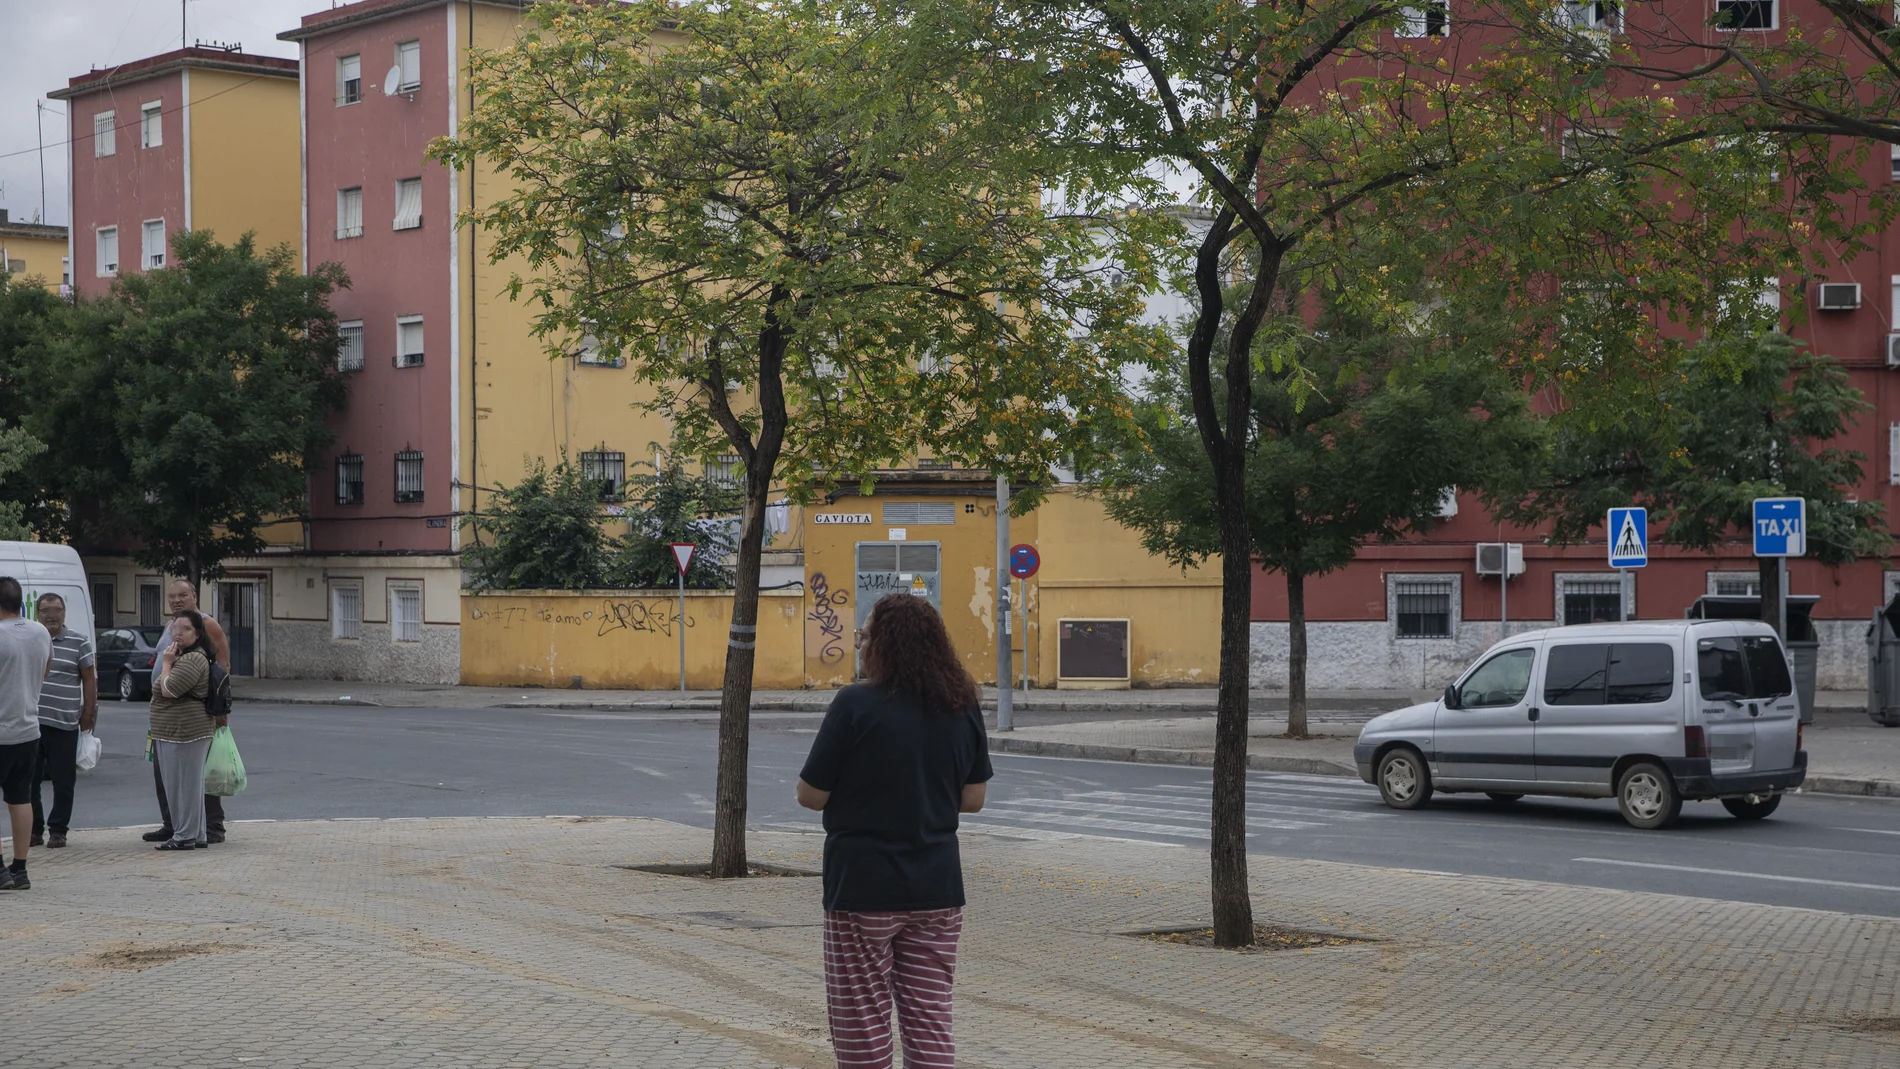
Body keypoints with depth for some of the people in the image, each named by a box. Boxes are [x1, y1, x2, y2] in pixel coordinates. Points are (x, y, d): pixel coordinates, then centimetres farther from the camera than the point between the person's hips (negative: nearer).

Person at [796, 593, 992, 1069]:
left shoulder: (856, 704, -15)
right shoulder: (963, 707, 2)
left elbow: (811, 796, -11)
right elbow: (972, 798, 7)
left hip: (864, 887, -5)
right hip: (937, 887, 5)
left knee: (861, 1025, 6)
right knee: (930, 1018, 10)